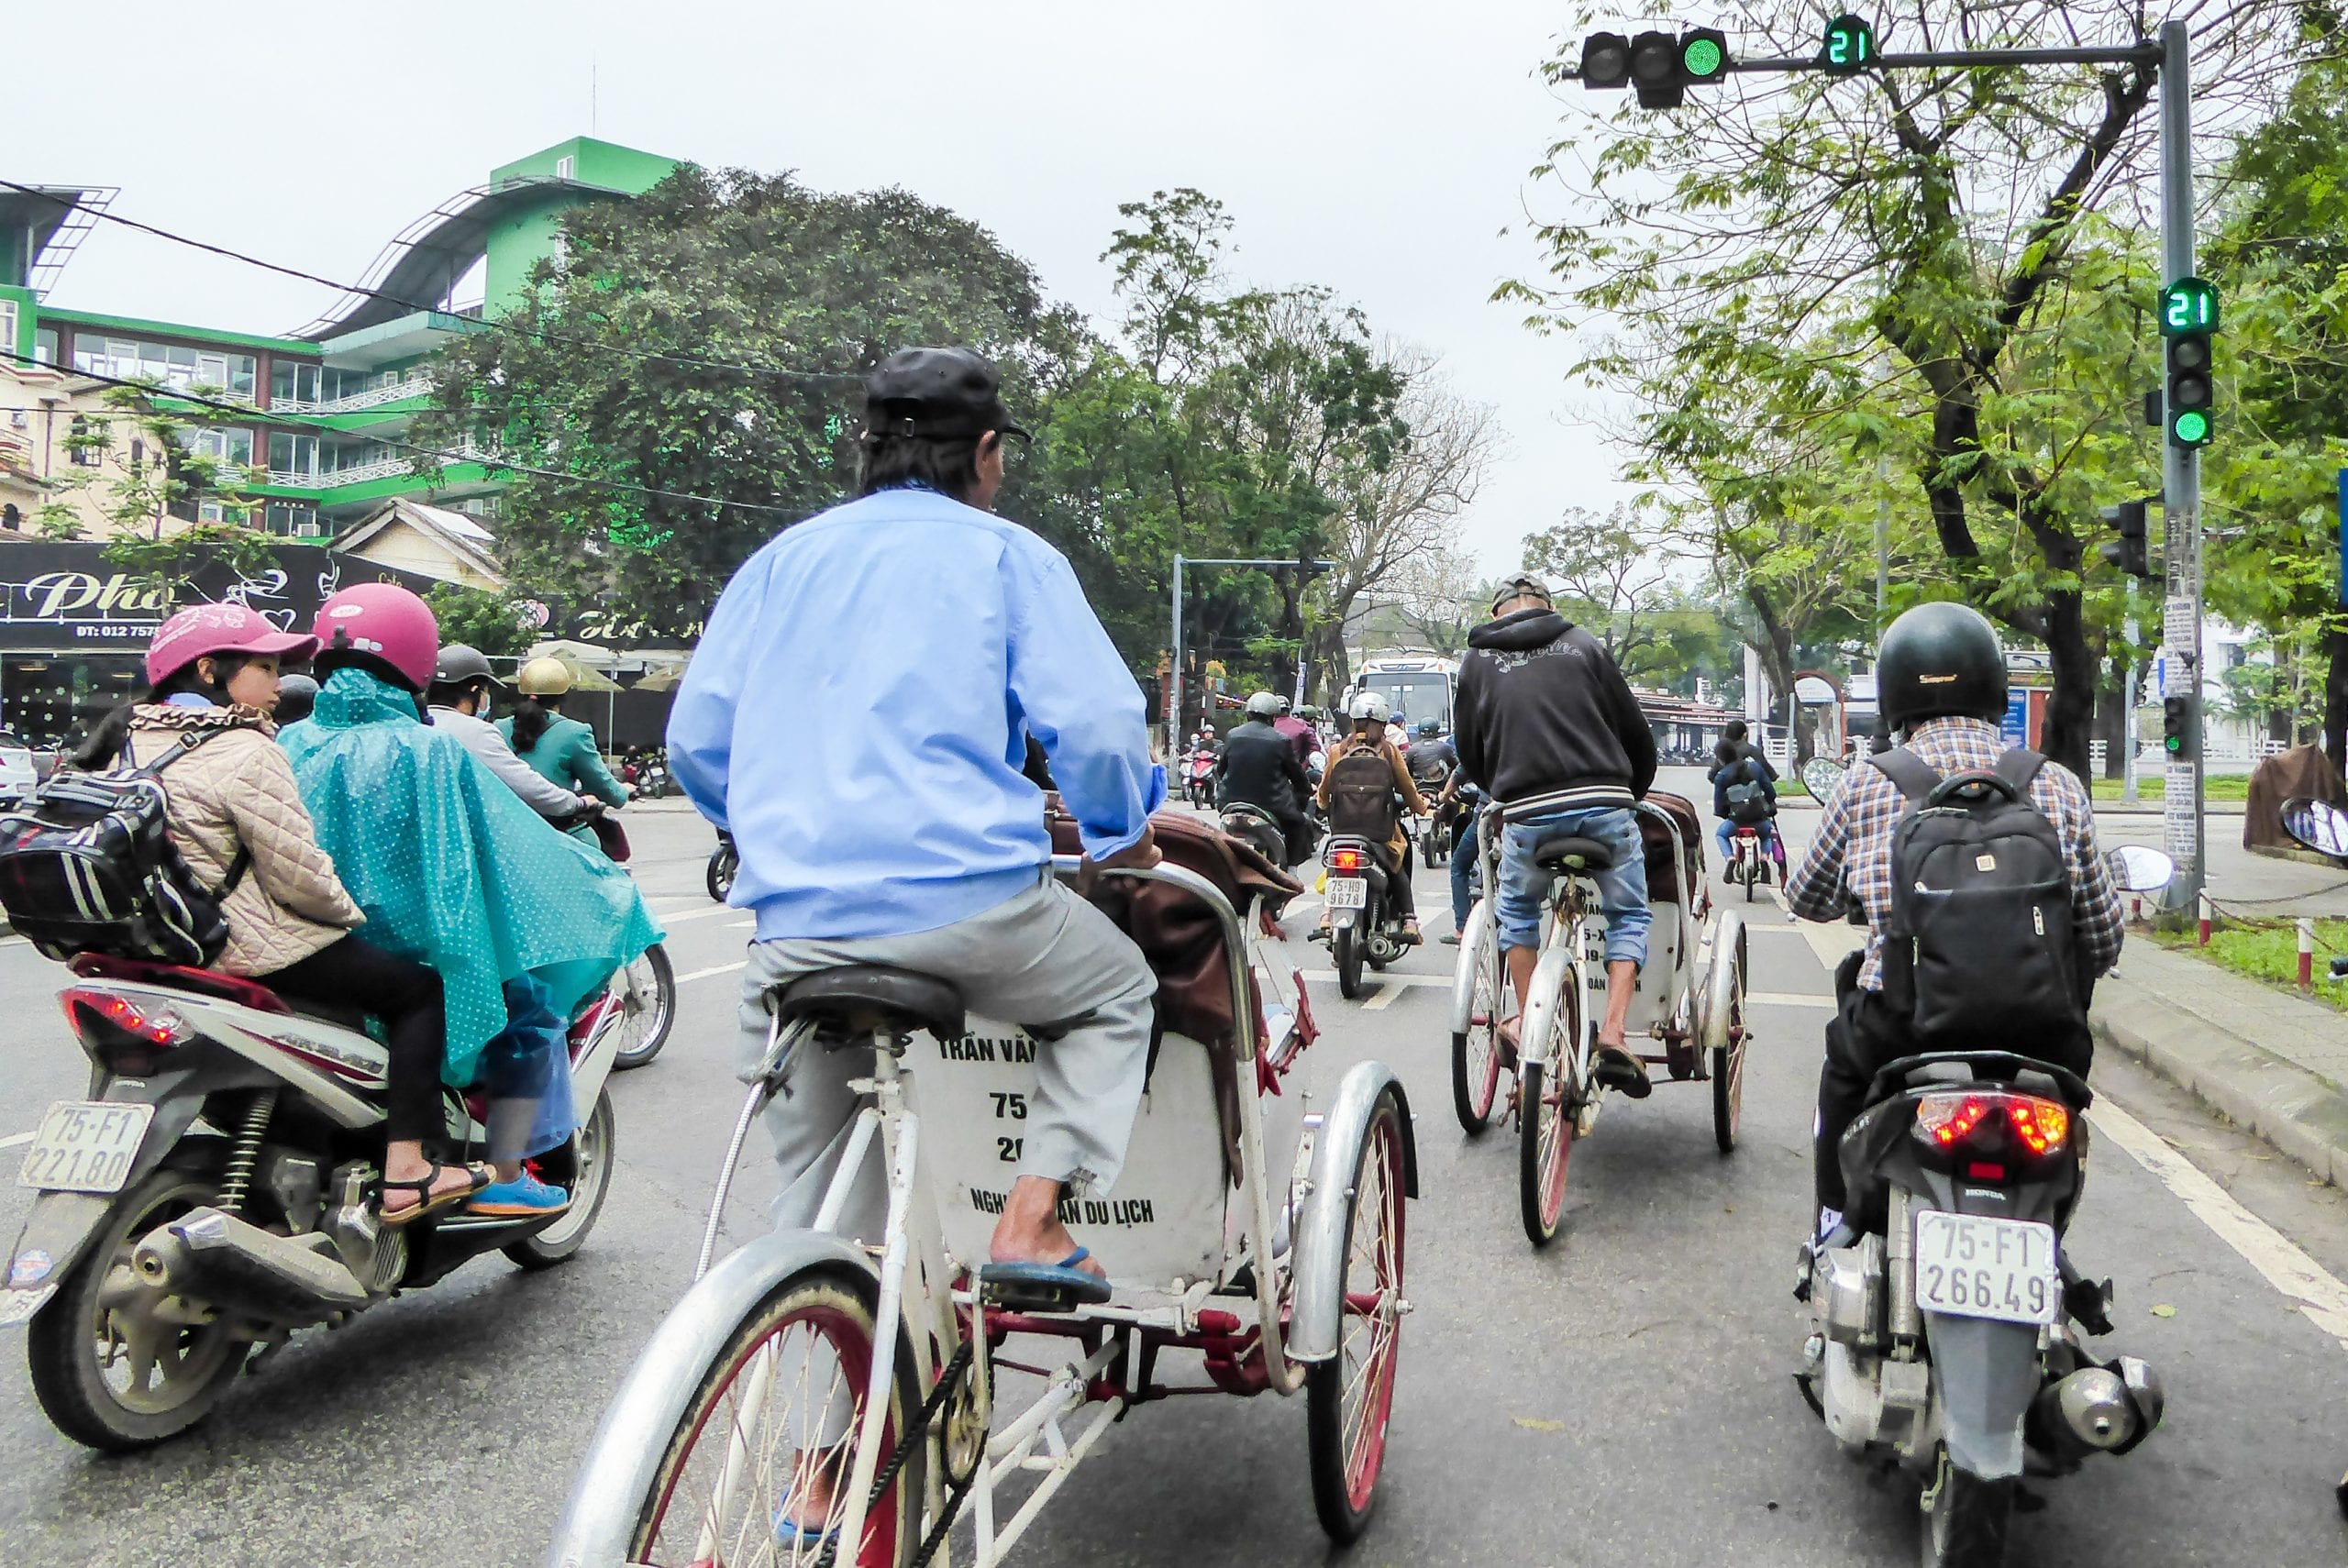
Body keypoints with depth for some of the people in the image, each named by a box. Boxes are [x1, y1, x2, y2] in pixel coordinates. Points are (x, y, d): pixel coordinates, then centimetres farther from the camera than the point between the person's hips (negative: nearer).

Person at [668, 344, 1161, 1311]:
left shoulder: (782, 558, 17)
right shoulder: (1005, 554, 5)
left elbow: (694, 736, 16)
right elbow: (1094, 723, -4)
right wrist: (1121, 835, 16)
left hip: (795, 929, 4)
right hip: (972, 901, -4)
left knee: (816, 1198, 18)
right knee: (1118, 990, 24)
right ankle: (1031, 1221, 10)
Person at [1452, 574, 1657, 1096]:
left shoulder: (1477, 660, 13)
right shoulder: (1583, 644, 12)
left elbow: (1469, 751, 18)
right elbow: (1637, 734, 14)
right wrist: (1631, 794, 31)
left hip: (1528, 812, 0)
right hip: (1606, 803, 0)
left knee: (1517, 913, 25)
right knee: (1628, 916, 16)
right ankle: (1614, 1033, 2)